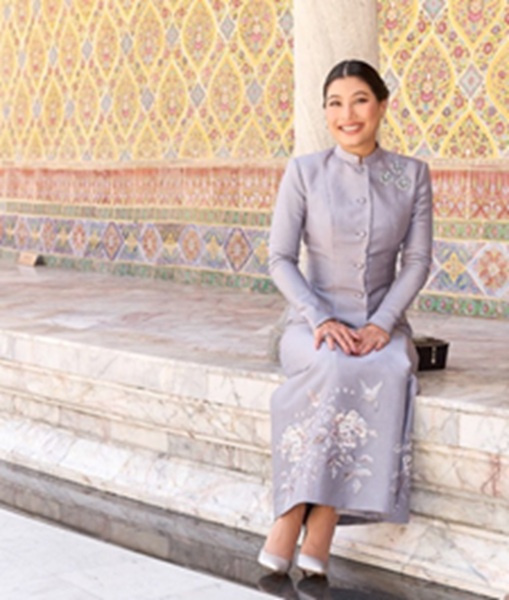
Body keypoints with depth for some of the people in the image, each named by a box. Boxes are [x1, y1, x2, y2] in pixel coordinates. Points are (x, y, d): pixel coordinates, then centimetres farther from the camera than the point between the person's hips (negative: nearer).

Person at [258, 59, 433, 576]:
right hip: (314, 323, -1)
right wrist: (321, 320, -17)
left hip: (382, 326, 1)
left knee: (389, 373, -34)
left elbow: (416, 261, 0)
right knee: (334, 369, -37)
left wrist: (382, 324, -14)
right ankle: (292, 530, -30)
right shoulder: (304, 172, 0)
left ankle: (315, 537, -32)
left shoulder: (411, 174, 4)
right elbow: (280, 259, -3)